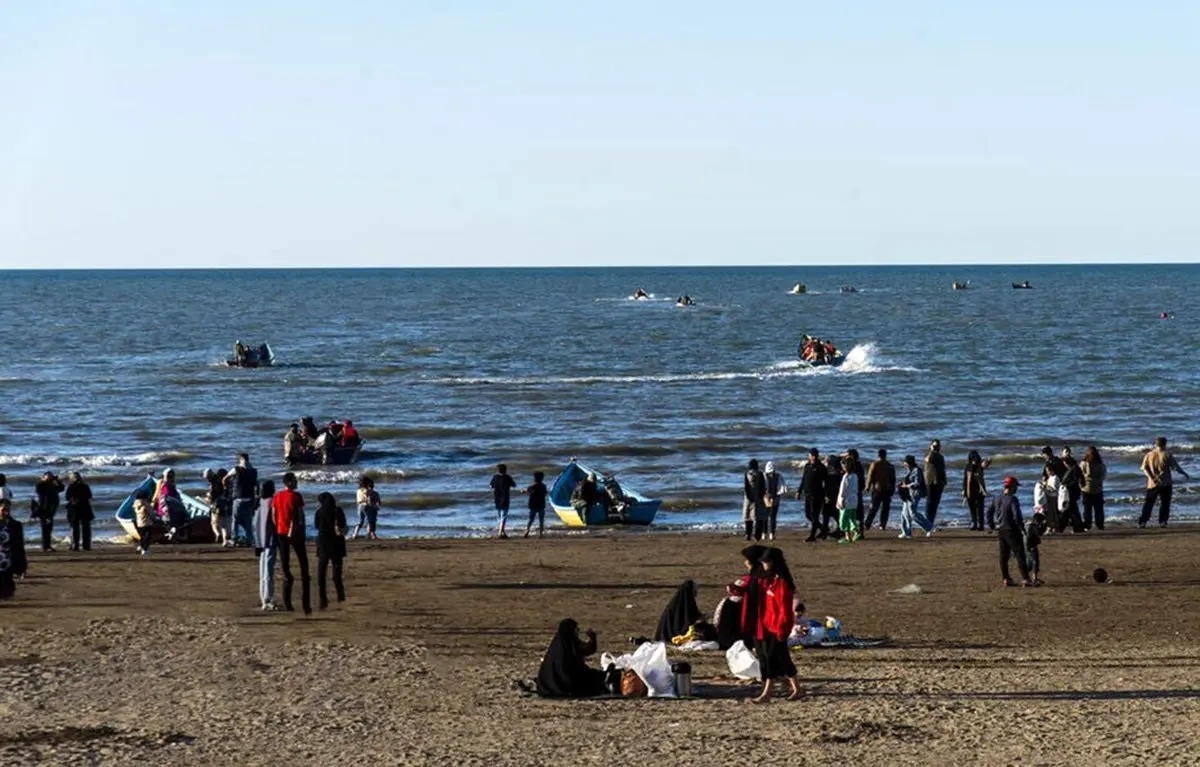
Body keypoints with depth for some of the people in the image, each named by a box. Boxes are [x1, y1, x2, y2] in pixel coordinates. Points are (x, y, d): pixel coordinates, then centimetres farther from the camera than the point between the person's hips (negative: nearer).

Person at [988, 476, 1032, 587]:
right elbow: (1017, 516, -21)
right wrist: (1023, 528, -11)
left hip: (1000, 531, 7)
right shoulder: (1012, 499, -16)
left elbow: (989, 514, 12)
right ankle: (1025, 579, -10)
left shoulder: (996, 499, 7)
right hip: (1011, 530, -7)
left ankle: (1006, 579, 16)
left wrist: (993, 527, 19)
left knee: (1003, 555, 14)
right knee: (1019, 554, -5)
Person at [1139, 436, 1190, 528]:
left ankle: (1142, 522, 1)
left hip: (1152, 483, 3)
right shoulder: (1167, 455, -3)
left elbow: (1144, 468, -4)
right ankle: (1162, 521, -2)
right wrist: (1185, 474, 11)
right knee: (1165, 503, 6)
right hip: (1165, 483, -3)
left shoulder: (1149, 455, 6)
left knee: (1148, 503, 8)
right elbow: (1176, 467, -2)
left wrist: (1152, 477, -13)